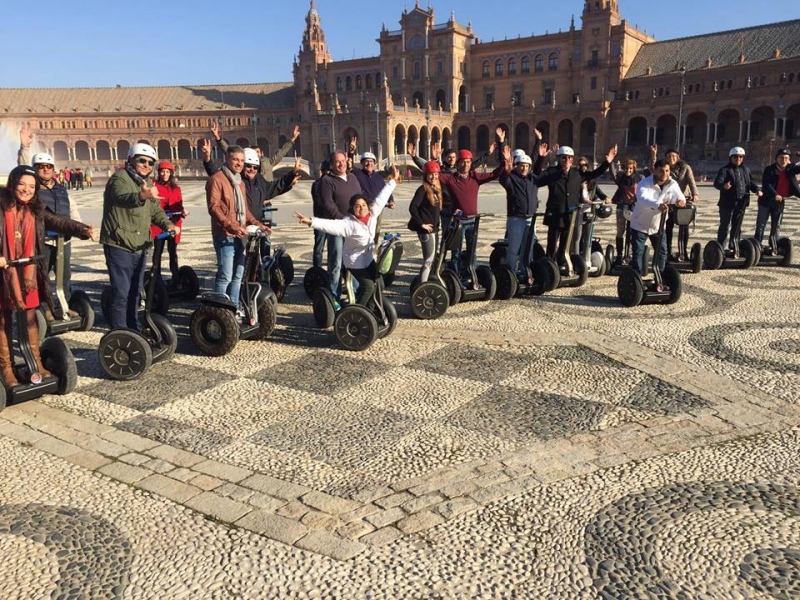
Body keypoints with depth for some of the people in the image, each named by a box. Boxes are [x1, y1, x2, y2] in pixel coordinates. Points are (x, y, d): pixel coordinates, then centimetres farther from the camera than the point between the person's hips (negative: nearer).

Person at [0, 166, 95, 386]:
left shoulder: (37, 210, 5)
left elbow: (59, 222, -4)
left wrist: (83, 229, -20)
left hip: (28, 273, 3)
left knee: (30, 318, 13)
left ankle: (36, 362, 25)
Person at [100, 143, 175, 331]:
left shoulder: (147, 182, 15)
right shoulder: (120, 178, -13)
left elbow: (156, 210, 15)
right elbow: (123, 197, -36)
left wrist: (167, 224, -7)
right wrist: (141, 196, -59)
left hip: (139, 247, 9)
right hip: (119, 246, -8)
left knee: (134, 291, 19)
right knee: (121, 293, -8)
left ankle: (133, 330, 32)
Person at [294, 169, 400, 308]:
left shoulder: (373, 214, -9)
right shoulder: (348, 223, -27)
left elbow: (381, 198, -1)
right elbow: (331, 225, -39)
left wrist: (392, 181, 6)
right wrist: (311, 221, -52)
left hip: (369, 258, 7)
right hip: (355, 261, -7)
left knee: (375, 284, 11)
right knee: (368, 286, -9)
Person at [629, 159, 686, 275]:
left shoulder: (672, 184, -6)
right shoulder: (645, 183, -22)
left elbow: (680, 196, -20)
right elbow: (643, 198, -42)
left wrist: (680, 201, -47)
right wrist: (658, 205, -62)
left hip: (658, 226, 5)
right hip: (640, 225, -5)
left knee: (662, 252, 9)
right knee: (638, 253, -5)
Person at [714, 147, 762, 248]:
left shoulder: (746, 170, 15)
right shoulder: (725, 170, -7)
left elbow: (751, 183, 18)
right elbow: (717, 182, -21)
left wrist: (757, 190, -3)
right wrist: (723, 186, -44)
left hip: (741, 204, 6)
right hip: (727, 203, -6)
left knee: (737, 226, 14)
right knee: (725, 226, -4)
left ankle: (733, 246, 25)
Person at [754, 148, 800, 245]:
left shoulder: (790, 169, 2)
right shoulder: (769, 170, -9)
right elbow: (766, 184, -18)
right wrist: (775, 195, -31)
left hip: (780, 202, 4)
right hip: (767, 201, -4)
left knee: (776, 226, 12)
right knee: (761, 225, 0)